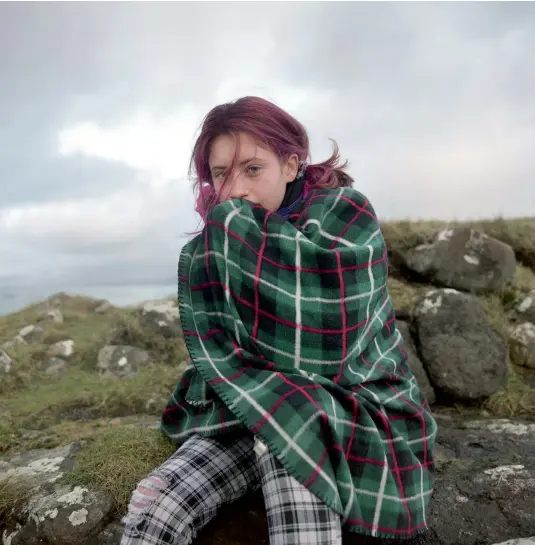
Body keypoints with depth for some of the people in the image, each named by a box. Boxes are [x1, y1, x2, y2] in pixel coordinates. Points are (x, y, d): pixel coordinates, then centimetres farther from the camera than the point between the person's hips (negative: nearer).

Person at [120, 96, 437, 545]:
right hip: (245, 412, 3)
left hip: (347, 414, -2)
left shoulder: (344, 214, -10)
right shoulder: (204, 254, 1)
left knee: (288, 435, -36)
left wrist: (236, 227, -19)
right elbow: (217, 355, -6)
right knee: (152, 507, -19)